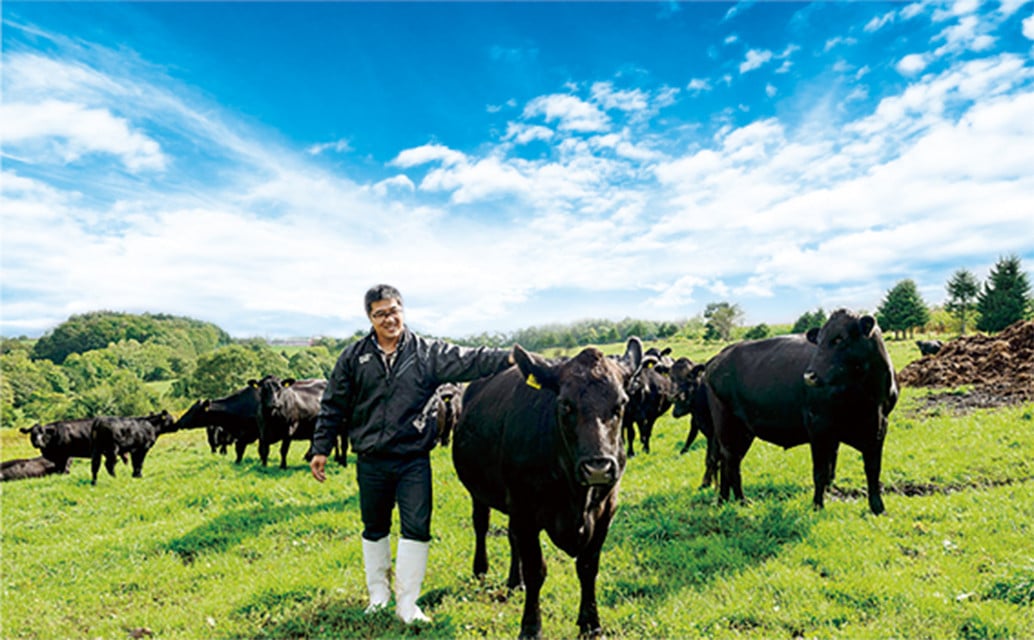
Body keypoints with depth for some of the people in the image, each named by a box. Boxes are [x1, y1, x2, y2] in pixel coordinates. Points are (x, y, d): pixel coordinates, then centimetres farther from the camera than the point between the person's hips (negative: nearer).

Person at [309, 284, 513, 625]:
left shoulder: (427, 352, -2)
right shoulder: (353, 357, 2)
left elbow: (468, 360, -13)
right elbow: (333, 406, 7)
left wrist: (507, 357, -28)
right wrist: (321, 449, 6)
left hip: (414, 459, -1)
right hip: (371, 461, 1)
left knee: (417, 529, -3)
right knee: (374, 529, 15)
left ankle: (407, 603, 13)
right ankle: (378, 593, 35)